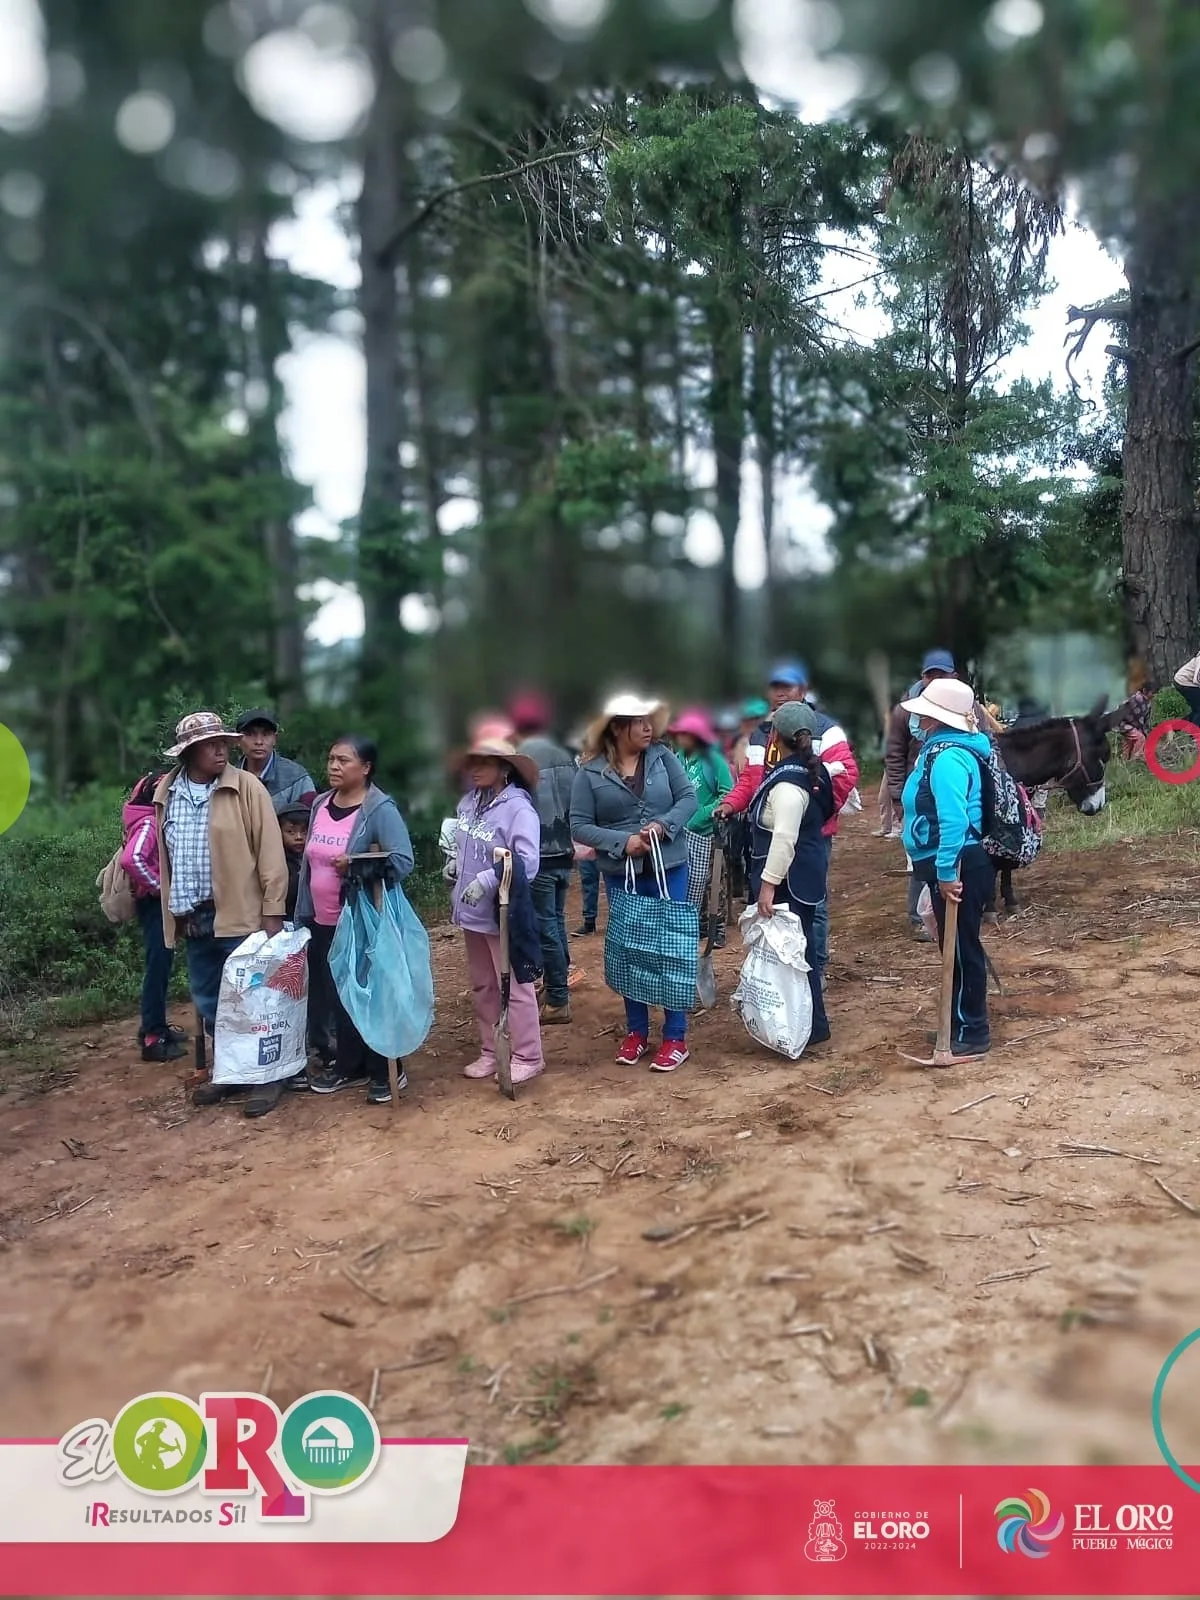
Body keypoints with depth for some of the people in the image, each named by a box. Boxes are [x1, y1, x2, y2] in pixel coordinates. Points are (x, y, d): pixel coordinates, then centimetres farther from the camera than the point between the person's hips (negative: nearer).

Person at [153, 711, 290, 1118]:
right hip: (193, 917, 5)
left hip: (240, 914, -5)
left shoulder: (246, 787, -7)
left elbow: (269, 851, -9)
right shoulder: (166, 793, 7)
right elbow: (164, 855, 13)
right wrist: (174, 910, 11)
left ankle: (266, 1076, 15)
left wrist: (272, 911, -12)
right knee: (209, 1002, 14)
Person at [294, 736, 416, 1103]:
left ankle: (383, 1072, 14)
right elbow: (308, 862, 13)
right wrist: (302, 913, 12)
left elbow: (402, 861, -22)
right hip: (322, 921, 7)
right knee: (333, 996, 14)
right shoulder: (320, 804, 7)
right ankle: (346, 1066, 29)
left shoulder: (380, 809, -15)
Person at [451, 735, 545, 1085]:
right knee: (483, 986, 17)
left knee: (514, 986, 3)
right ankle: (491, 1052, 30)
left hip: (503, 912, -8)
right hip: (472, 910, 8)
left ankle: (527, 1057, 15)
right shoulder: (468, 802, 2)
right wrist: (455, 863, 6)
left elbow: (527, 862, -27)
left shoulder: (518, 808, -19)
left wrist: (487, 880, -32)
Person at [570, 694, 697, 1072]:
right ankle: (636, 1031, 26)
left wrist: (662, 824, -18)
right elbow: (579, 826, -7)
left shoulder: (663, 756, -2)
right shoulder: (590, 772, -6)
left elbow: (688, 798, -2)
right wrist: (622, 841, -18)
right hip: (621, 874, 0)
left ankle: (675, 1036, 14)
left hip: (669, 868, 0)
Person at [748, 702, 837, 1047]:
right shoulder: (811, 770, 8)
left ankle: (812, 1027, 7)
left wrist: (768, 883, -29)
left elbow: (784, 838, -29)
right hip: (805, 873, 10)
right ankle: (810, 1020, 29)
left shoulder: (788, 782, -22)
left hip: (790, 880, -10)